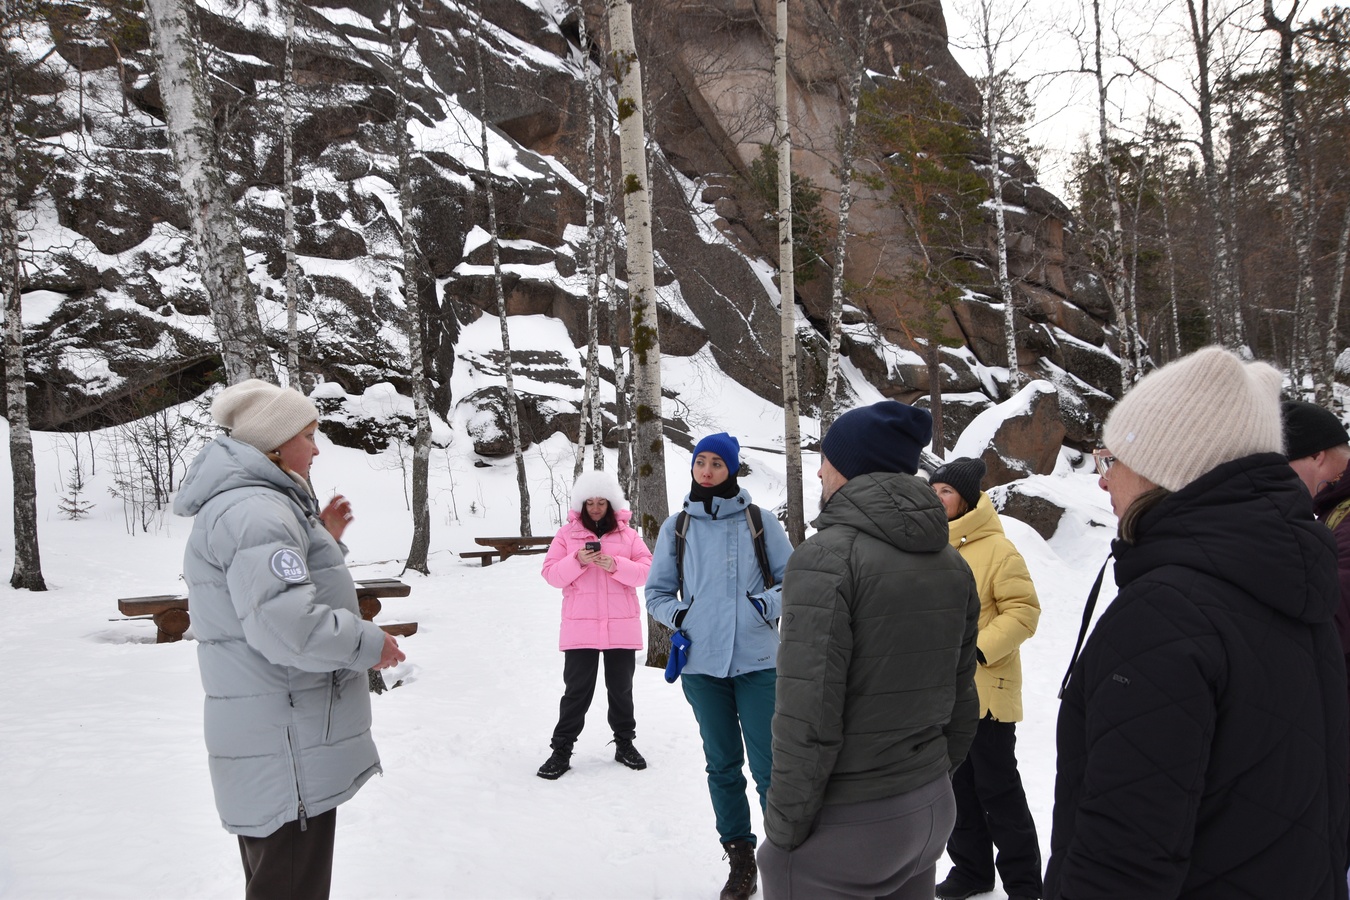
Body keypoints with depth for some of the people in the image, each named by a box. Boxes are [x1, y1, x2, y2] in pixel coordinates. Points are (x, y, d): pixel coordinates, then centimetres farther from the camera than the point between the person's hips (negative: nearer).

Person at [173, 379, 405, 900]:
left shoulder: (259, 505, 16)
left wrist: (323, 544, 15)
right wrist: (369, 644, -17)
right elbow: (285, 623, -30)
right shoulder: (253, 510, -20)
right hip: (287, 756, -11)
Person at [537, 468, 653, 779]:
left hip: (622, 626, 2)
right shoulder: (567, 534, 4)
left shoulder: (628, 534, 7)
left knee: (621, 688, 14)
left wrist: (616, 565, -17)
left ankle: (624, 743, 28)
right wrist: (577, 561, -18)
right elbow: (552, 575, -1)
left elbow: (646, 569, -1)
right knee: (577, 689, 1)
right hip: (580, 627, -1)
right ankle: (561, 750, 11)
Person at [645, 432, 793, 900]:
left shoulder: (760, 522, 0)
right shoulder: (676, 528, 5)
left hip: (757, 663, -2)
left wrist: (766, 604, -13)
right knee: (722, 766, 13)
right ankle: (740, 858, 28)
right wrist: (680, 616, -6)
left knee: (770, 768, -4)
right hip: (701, 666, 2)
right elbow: (657, 593, 12)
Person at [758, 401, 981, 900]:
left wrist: (783, 829, -11)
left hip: (844, 824, -7)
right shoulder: (952, 564, 4)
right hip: (934, 809, 7)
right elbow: (961, 699, 10)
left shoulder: (826, 557, -19)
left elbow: (807, 721, -22)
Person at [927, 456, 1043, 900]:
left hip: (985, 690, -6)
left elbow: (1023, 610, -15)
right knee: (957, 785, 17)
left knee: (997, 789, 4)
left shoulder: (996, 548, -13)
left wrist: (980, 649, -23)